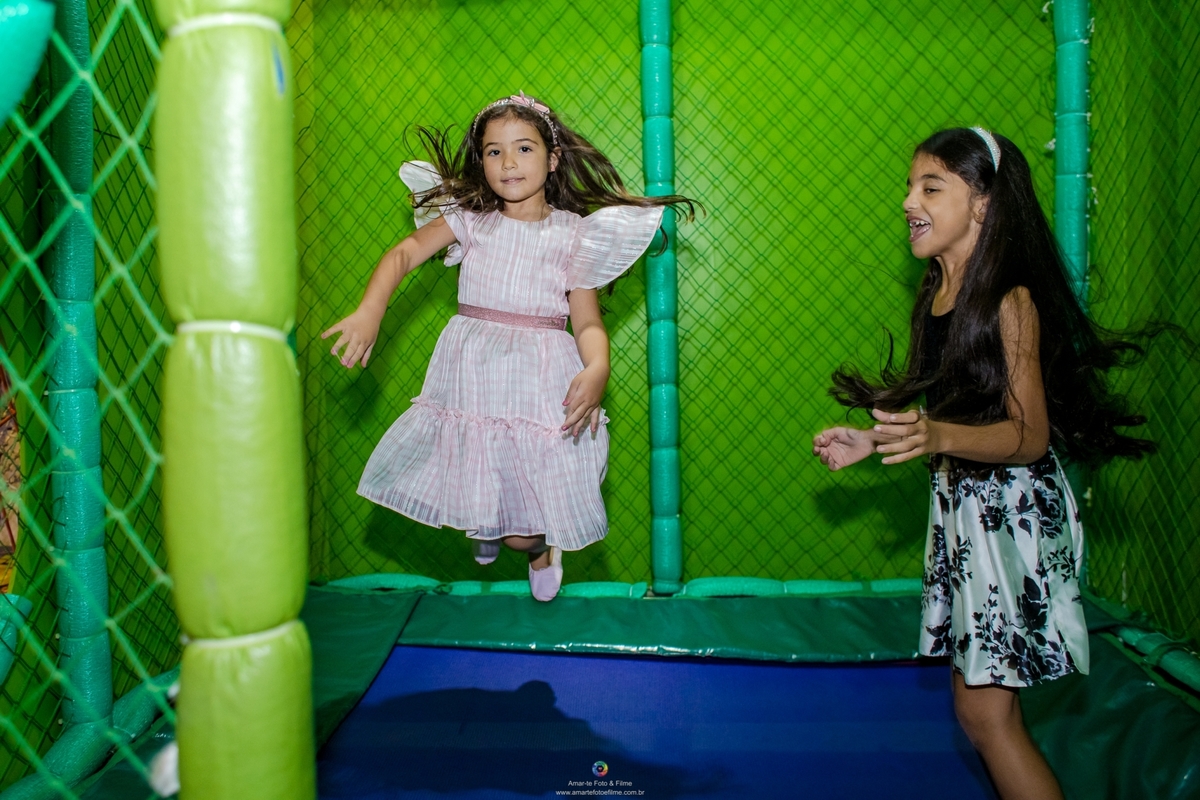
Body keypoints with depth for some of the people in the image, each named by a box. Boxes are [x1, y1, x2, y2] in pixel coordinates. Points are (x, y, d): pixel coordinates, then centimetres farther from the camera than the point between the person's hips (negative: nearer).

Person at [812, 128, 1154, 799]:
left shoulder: (1010, 300, -15)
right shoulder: (936, 296, 9)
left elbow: (1028, 435, -18)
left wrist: (938, 437, -33)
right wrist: (872, 442, 12)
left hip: (1013, 510, -8)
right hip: (961, 504, 8)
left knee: (985, 710, -4)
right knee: (985, 704, 12)